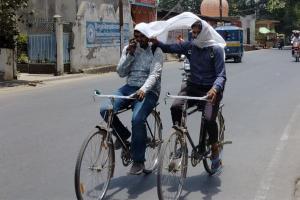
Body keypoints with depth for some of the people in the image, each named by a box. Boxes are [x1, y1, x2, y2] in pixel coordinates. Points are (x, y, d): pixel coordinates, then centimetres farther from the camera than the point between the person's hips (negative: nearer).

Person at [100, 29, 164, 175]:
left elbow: (155, 74, -16)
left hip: (148, 91, -5)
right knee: (105, 110, -21)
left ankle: (138, 161, -12)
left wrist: (143, 89, -34)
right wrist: (130, 55, -9)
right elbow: (121, 73, 4)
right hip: (129, 87, 5)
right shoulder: (128, 49, 11)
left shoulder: (156, 51, -3)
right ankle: (123, 134, 10)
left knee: (137, 119, -31)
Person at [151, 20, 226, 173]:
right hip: (193, 87, 4)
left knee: (209, 119, -24)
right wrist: (156, 42, -10)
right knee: (175, 107, -23)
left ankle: (215, 151, 2)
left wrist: (215, 89, -34)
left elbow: (221, 75, -15)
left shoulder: (216, 49, -9)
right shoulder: (190, 46, 4)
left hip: (210, 90, -4)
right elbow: (170, 48, 9)